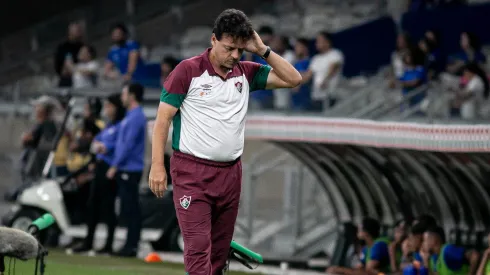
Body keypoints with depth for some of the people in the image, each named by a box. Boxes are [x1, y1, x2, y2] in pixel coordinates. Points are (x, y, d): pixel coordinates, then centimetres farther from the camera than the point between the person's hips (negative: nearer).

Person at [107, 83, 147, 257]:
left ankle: (131, 246, -7)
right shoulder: (130, 115, 18)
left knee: (130, 209, -8)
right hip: (125, 170, 10)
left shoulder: (136, 117, -14)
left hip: (130, 169, -10)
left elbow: (128, 144, -18)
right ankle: (130, 245, 12)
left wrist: (115, 166, -16)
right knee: (128, 209, 10)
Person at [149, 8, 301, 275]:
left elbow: (293, 79, 5)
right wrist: (157, 167, -11)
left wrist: (262, 50, -4)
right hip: (192, 172, -5)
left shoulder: (246, 73, 7)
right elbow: (163, 118, -5)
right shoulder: (188, 70, -6)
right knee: (198, 248, -14)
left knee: (220, 251, 8)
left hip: (230, 172, 5)